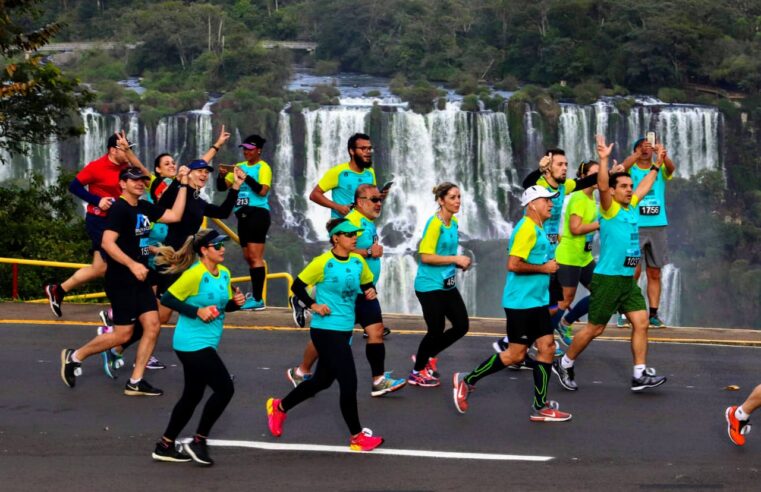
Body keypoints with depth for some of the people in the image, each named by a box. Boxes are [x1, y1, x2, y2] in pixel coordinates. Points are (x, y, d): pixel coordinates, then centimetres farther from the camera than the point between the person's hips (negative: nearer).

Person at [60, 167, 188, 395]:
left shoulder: (144, 208, 10)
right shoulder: (119, 209, -15)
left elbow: (175, 215, 14)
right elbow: (107, 242, -23)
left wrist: (183, 185, 11)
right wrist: (132, 264, -29)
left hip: (140, 279, 8)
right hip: (121, 280, -8)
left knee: (152, 326, 0)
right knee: (123, 334, -5)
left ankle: (135, 382, 6)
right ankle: (75, 356, 14)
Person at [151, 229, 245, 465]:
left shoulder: (224, 273, 8)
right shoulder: (195, 275, -17)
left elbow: (224, 305, 19)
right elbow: (168, 299, -16)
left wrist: (236, 302, -2)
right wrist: (197, 311, -22)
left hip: (204, 344, 9)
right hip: (192, 343, -9)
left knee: (192, 395, 14)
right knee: (224, 389, -10)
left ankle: (165, 446, 24)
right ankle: (198, 442, 3)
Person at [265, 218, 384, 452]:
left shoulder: (358, 262, 3)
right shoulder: (323, 263, -14)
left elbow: (367, 283, 17)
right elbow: (297, 286, -6)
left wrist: (370, 292, -5)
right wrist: (314, 305, -16)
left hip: (344, 330, 8)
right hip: (326, 330, -8)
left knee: (322, 380, 19)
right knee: (348, 382, -8)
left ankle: (279, 407, 40)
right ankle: (357, 437, 5)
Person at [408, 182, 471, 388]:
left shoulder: (454, 222, 9)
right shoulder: (434, 223, -17)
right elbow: (426, 256, -23)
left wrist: (459, 262, 4)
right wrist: (455, 259, -22)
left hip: (447, 284, 8)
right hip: (430, 286, -8)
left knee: (461, 326, 7)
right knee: (436, 330, -1)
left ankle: (427, 356, 26)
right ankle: (417, 372, 19)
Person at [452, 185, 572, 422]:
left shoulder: (538, 230, 14)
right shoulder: (526, 229, -17)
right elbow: (513, 264, -25)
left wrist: (548, 266, 10)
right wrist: (544, 268, -17)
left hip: (537, 302, 9)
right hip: (521, 303, -9)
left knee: (547, 348, 3)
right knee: (516, 354, -3)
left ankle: (540, 407, 7)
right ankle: (467, 380, 12)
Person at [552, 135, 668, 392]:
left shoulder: (631, 207, 12)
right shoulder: (610, 209, -9)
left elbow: (645, 186, 29)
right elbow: (602, 186, -27)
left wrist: (656, 166, 35)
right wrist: (604, 159, -37)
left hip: (628, 279, 8)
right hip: (607, 279, -8)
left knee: (641, 322, -2)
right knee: (595, 328, 0)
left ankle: (640, 375, 0)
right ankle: (564, 364, 15)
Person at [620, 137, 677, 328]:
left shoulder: (660, 170, 8)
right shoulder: (631, 169, 3)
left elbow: (671, 168, -15)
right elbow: (623, 167, -21)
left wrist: (663, 156, -37)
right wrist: (638, 154, -39)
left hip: (658, 226, 3)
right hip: (635, 226, -3)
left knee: (654, 273, 5)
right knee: (633, 272, -7)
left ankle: (653, 314, 9)